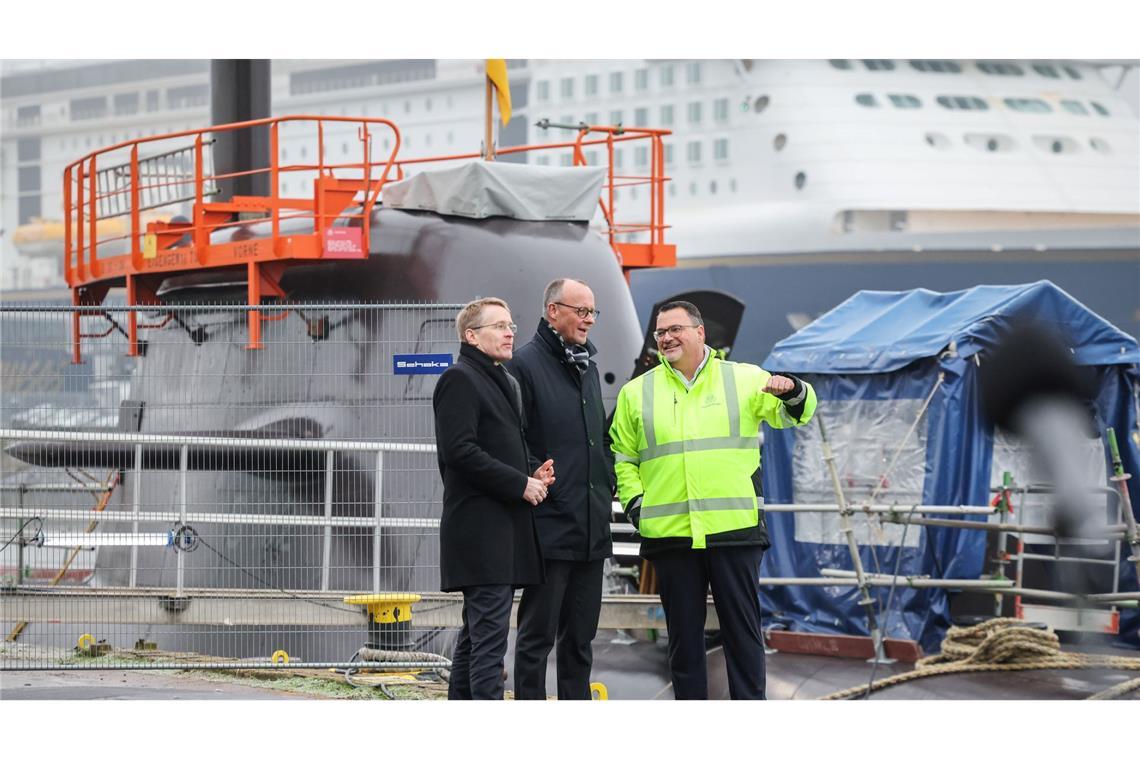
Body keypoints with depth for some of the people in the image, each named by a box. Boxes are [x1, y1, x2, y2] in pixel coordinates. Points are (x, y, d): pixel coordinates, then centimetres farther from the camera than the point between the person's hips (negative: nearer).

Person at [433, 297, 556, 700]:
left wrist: (531, 476, 10)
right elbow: (460, 451, -18)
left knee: (476, 634, 12)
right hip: (480, 527, -10)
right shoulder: (459, 380, -8)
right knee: (489, 633, -14)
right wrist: (520, 484, -16)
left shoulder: (506, 383, 24)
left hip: (506, 528, 10)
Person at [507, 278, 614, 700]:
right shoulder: (526, 364, -8)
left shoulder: (588, 365, 18)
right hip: (549, 523, -8)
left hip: (591, 526, 8)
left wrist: (607, 487, 16)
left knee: (581, 634, 12)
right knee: (538, 633, -4)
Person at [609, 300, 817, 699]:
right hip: (669, 534, 2)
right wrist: (633, 501, 2)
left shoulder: (745, 379, 6)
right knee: (684, 634, 6)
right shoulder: (637, 393, 11)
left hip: (734, 531, -1)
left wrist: (792, 391, -17)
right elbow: (622, 456, 17)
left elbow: (793, 413, 6)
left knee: (743, 630, 1)